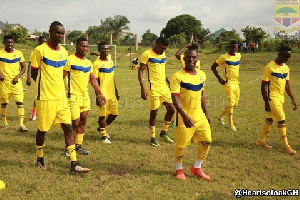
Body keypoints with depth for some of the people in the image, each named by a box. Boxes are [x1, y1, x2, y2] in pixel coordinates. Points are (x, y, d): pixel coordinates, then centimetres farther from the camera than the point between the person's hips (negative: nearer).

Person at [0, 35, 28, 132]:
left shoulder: (19, 53, 3)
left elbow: (23, 67, 8)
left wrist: (17, 77, -7)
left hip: (16, 81, 0)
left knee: (20, 102, -9)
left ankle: (21, 125, -9)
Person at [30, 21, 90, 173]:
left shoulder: (63, 52, 9)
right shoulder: (40, 50, -9)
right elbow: (34, 74, -3)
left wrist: (55, 85, 10)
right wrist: (47, 86, 4)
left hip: (61, 97, 5)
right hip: (45, 97, -5)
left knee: (68, 128, -1)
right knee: (42, 129, 8)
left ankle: (74, 164, 1)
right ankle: (40, 159, 30)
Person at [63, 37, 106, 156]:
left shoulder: (88, 62, 12)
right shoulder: (70, 60, -10)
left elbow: (93, 80, 17)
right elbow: (61, 77, -12)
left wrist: (100, 94, 13)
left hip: (85, 96, 7)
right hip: (73, 97, -7)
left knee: (83, 122, 11)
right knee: (75, 123, -6)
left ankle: (78, 146, 24)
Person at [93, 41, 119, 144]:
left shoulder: (111, 61, 11)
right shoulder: (97, 64, -10)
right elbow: (95, 81, -12)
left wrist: (116, 91, 18)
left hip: (112, 94, 7)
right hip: (103, 95, -7)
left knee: (114, 113, 12)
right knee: (102, 115, 2)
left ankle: (102, 128, 34)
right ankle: (103, 136, 19)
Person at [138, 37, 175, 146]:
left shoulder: (163, 54, 12)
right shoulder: (147, 54, -10)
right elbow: (140, 71, -10)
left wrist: (169, 83, 19)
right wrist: (143, 89, -17)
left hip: (164, 87, 7)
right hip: (153, 88, -7)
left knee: (171, 109, 6)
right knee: (154, 113, 0)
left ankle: (164, 132, 24)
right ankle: (152, 137, 15)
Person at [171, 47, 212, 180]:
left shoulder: (202, 75, 7)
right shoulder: (178, 76, -14)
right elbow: (175, 98, -20)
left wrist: (206, 113, 18)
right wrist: (184, 116, -30)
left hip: (200, 116, 6)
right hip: (184, 117, -6)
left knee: (206, 141, 7)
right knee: (181, 144, 2)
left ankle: (197, 168, 25)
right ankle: (179, 170, 26)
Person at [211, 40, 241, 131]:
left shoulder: (238, 55, 8)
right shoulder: (224, 57, -10)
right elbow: (213, 67, -6)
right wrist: (219, 78, -12)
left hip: (236, 83, 7)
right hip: (228, 83, -7)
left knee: (235, 103, 12)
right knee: (230, 103, -9)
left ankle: (220, 116, 31)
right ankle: (231, 124, -1)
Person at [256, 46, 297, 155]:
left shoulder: (286, 68, 8)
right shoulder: (269, 67, -15)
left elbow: (287, 85, 15)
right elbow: (264, 85, -14)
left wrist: (293, 99, 10)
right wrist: (266, 102, -16)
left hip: (280, 99, 8)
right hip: (272, 98, -7)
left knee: (269, 119, 15)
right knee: (281, 120, -8)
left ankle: (261, 141, 28)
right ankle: (286, 146, 0)